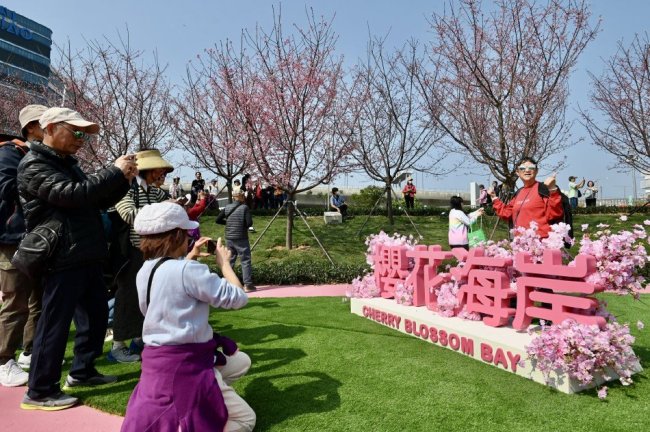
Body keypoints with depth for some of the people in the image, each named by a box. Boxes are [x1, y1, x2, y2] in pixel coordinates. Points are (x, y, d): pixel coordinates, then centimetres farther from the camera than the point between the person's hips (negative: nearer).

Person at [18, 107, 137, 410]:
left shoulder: (67, 163, 19)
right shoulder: (35, 165, -10)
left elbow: (99, 201, 17)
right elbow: (73, 194, -25)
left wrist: (122, 180, 0)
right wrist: (114, 172, -19)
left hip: (86, 258, 9)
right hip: (64, 261, -9)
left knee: (97, 314, 16)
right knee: (55, 324, -1)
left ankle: (82, 371, 30)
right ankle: (39, 392, 13)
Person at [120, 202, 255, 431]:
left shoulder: (145, 271, 3)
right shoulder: (188, 269, -24)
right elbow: (238, 298, -17)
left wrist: (190, 257, 19)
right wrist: (224, 262, -3)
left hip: (158, 358, 9)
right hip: (184, 365, -9)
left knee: (241, 361, 23)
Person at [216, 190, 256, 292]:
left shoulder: (227, 207, 4)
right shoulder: (244, 207, -9)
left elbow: (218, 220, 7)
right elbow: (249, 223, -15)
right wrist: (243, 226, 5)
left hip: (229, 238, 5)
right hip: (241, 238, -5)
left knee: (230, 260, 14)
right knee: (245, 261, 1)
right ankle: (248, 284, 0)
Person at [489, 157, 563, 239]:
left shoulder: (543, 188, -6)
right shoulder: (518, 193, 15)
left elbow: (555, 214, -16)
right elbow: (507, 213, 24)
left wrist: (553, 191, -26)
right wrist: (494, 198, 21)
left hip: (541, 240, -7)